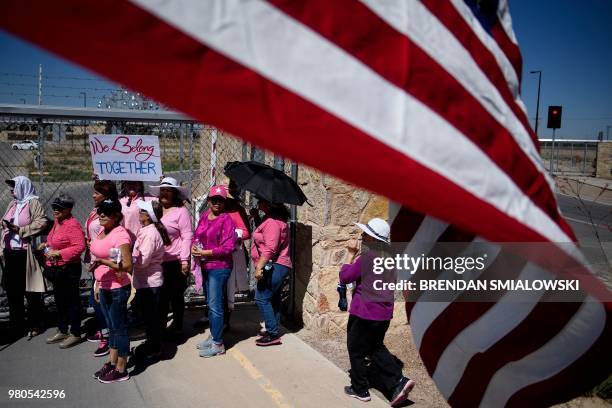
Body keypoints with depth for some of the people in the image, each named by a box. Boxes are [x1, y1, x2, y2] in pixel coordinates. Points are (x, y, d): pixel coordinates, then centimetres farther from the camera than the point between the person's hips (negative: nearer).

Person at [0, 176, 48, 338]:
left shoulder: (33, 203, -5)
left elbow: (42, 222, -16)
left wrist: (20, 230, -17)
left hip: (25, 253, -7)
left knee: (31, 291, 1)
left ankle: (35, 325, 13)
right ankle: (16, 325, 23)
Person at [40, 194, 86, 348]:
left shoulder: (72, 225, -19)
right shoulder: (57, 222, 10)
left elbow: (80, 247, -26)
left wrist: (59, 253, -25)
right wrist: (47, 245, 9)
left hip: (68, 269, -10)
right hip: (56, 269, 10)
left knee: (72, 301, 1)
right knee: (59, 301, 19)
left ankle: (75, 334, 13)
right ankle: (62, 331, 32)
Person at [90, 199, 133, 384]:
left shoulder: (120, 235, -19)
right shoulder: (102, 232, 8)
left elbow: (127, 266, -24)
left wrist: (103, 261, -27)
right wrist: (97, 284, 19)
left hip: (118, 289, -9)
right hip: (104, 287, 9)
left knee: (119, 327, 3)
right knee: (111, 326, 19)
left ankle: (121, 370, 15)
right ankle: (112, 363, 32)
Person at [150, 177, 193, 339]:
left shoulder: (181, 211, -6)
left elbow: (187, 236, -9)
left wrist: (185, 260, -14)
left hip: (175, 262, -5)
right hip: (157, 261, 5)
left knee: (176, 296, 6)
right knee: (160, 296, 13)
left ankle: (177, 328, 19)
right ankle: (160, 326, 27)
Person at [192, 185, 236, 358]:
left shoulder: (226, 220, -14)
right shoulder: (204, 216, 7)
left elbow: (228, 247, -18)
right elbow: (196, 236, 18)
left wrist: (204, 252, -17)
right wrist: (194, 247, -5)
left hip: (219, 267, -8)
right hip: (206, 266, 8)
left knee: (215, 305, -4)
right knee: (210, 303, 18)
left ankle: (218, 344, 6)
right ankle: (213, 336, 32)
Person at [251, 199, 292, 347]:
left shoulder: (272, 221, -19)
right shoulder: (272, 218, 15)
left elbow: (270, 249, -25)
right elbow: (261, 234, 22)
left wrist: (259, 267, -24)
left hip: (274, 266, -11)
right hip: (278, 266, 11)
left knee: (261, 298, -8)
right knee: (273, 298, 16)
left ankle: (272, 334, -4)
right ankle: (273, 330, 25)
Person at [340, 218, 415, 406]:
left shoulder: (367, 257, -21)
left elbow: (345, 277, -14)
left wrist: (346, 266, 6)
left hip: (365, 313, -8)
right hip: (384, 312, 8)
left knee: (356, 351, 10)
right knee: (376, 347, 22)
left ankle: (360, 389, 21)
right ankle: (398, 382, 11)